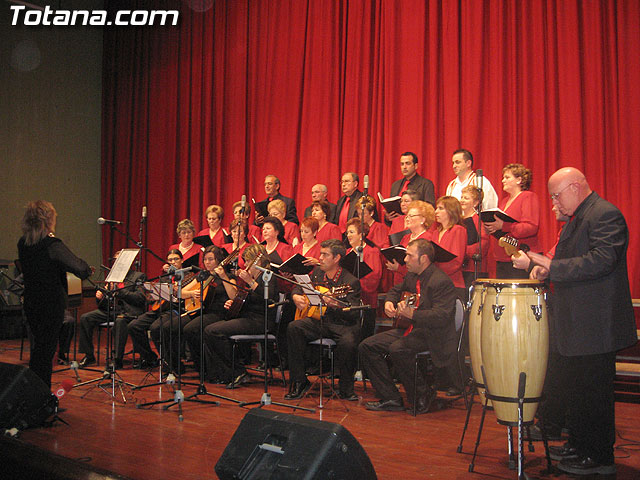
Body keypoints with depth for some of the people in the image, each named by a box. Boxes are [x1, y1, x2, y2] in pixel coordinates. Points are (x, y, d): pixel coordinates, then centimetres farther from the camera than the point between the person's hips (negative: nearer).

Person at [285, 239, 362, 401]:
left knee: (348, 342, -37)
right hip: (319, 320, 5)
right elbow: (299, 287, 27)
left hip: (343, 325, -5)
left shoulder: (351, 281, -10)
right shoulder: (317, 273, 9)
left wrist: (335, 305, -35)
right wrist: (296, 296, 3)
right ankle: (299, 382, -11)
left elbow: (354, 315, -17)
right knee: (293, 328, -21)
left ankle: (346, 388, -10)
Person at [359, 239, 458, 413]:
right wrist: (389, 302, 8)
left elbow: (442, 317, -27)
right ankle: (391, 399, 1)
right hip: (412, 328, 10)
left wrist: (412, 313, -36)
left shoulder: (441, 281, -18)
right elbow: (396, 289, 31)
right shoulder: (412, 276, 10)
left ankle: (423, 396, -12)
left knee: (397, 349, -34)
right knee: (367, 346, -1)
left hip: (434, 334, -9)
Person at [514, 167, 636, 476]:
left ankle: (600, 458, 11)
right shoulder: (575, 219, 16)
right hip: (575, 323, 10)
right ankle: (579, 444, 32)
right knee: (574, 388, 18)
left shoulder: (605, 215, -15)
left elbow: (602, 260, -27)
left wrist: (553, 266, -28)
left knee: (594, 391, -1)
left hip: (595, 324, -10)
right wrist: (548, 268, 6)